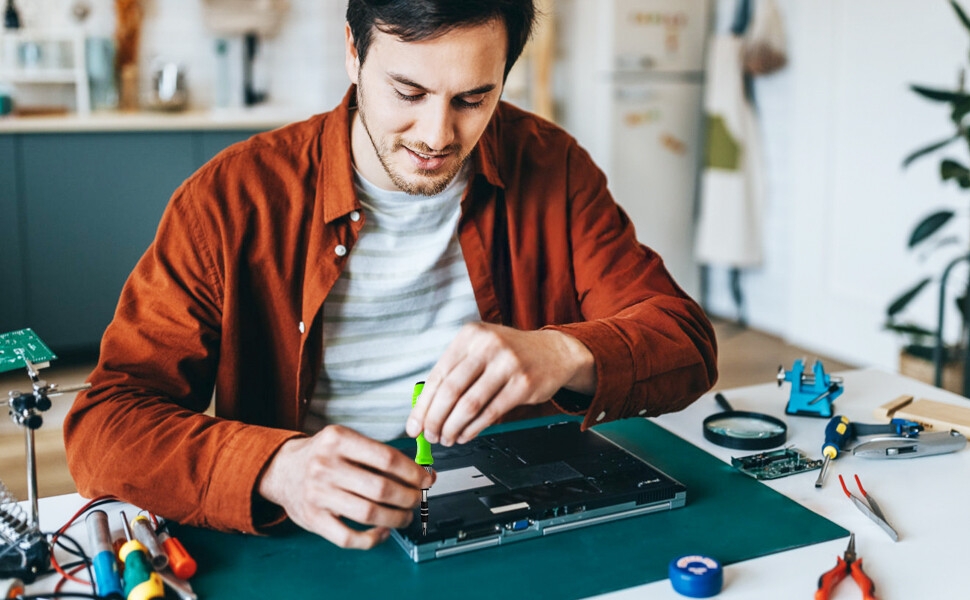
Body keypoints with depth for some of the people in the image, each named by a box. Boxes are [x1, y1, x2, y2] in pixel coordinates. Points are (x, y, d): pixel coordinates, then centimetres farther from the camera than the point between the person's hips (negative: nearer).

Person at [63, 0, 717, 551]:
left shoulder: (551, 168, -1)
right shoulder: (234, 199, -9)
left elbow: (686, 339, -5)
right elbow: (104, 427, -13)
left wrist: (564, 354, -28)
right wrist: (277, 468, -33)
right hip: (316, 545, 0)